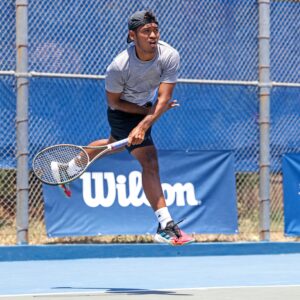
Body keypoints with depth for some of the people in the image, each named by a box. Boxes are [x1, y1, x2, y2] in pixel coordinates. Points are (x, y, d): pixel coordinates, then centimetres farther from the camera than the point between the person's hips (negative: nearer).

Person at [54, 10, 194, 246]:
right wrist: (149, 111, -20)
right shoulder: (118, 67, -33)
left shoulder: (170, 56, -28)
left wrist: (144, 125, -43)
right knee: (149, 161, -20)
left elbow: (163, 99, -30)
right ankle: (166, 227, -26)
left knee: (114, 144, 30)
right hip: (123, 111, -6)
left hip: (147, 105, 6)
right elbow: (114, 102, -16)